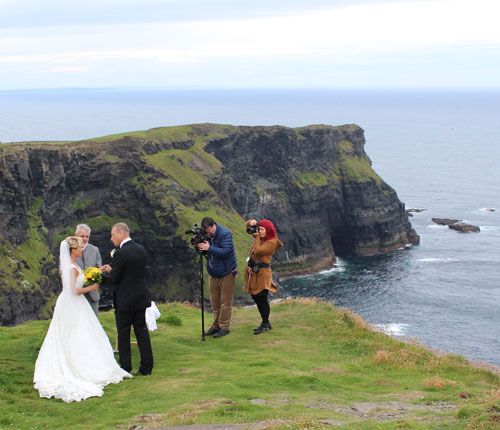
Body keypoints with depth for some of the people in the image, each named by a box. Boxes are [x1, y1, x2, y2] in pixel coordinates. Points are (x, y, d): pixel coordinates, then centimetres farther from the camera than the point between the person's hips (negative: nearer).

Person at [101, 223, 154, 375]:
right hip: (141, 297, 7)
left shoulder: (120, 253, -19)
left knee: (124, 334, 5)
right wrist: (112, 269, 9)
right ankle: (146, 367, 14)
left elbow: (114, 278, -16)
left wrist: (109, 270, 5)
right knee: (141, 330, 12)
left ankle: (125, 367, 11)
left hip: (125, 299, -7)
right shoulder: (140, 249, 5)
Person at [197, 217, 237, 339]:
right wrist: (199, 245, -8)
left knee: (225, 302, -2)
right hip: (213, 273, 7)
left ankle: (224, 327, 3)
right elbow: (203, 251, 12)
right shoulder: (207, 235, 4)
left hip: (226, 273, -7)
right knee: (214, 301, 11)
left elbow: (226, 251, -25)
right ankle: (216, 326, 19)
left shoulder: (225, 234, -16)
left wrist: (209, 248, -28)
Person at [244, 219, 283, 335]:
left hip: (262, 274, -9)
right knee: (255, 298, 13)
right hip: (253, 272, 9)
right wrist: (251, 222, -1)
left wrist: (257, 237, -15)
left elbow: (258, 251, -25)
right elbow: (248, 226, 22)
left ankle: (265, 325, 5)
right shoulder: (260, 238, 10)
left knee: (262, 299, -5)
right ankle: (265, 323, 23)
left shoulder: (272, 243, -14)